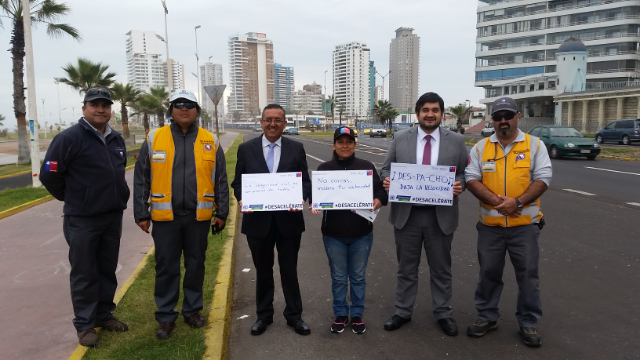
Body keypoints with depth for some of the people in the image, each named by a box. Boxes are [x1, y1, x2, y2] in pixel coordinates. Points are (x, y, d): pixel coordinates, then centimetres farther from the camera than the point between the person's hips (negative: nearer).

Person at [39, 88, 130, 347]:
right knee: (84, 274, 4)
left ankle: (104, 315, 29)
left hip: (113, 217, 6)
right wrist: (73, 199, 0)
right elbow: (49, 175, -11)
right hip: (82, 220, -6)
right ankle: (84, 324, 17)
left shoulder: (117, 140, 8)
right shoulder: (70, 138, -13)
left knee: (107, 270, 15)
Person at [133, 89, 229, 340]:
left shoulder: (210, 141, 3)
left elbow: (220, 180, 5)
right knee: (166, 268, 7)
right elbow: (141, 180, 3)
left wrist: (221, 212, 2)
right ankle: (166, 317, 22)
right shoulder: (154, 139, 1)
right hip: (165, 216, -1)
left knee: (196, 266, 12)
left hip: (198, 216, 1)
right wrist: (141, 214, 0)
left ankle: (192, 310, 30)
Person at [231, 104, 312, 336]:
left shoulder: (296, 149, 1)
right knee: (263, 271, 16)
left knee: (289, 270, 12)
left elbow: (305, 181, 2)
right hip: (258, 220, 1)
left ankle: (294, 315, 30)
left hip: (288, 220, 0)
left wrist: (302, 198, -18)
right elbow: (238, 182, 3)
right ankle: (264, 315, 34)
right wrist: (241, 199, -16)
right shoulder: (246, 149, 1)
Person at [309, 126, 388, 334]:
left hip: (361, 234, 0)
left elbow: (380, 190, -1)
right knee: (338, 277, 12)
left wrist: (379, 200, -22)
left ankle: (357, 315, 29)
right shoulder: (324, 169, 1)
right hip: (333, 234, 0)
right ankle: (340, 315, 29)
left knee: (358, 277, 12)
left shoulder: (367, 167, 0)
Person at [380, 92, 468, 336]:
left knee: (441, 268, 14)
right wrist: (387, 181, -15)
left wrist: (460, 184, -16)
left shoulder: (456, 141, 2)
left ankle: (443, 313, 31)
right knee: (406, 268, 13)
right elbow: (386, 168, 6)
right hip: (406, 214, 1)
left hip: (441, 216, 0)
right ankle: (403, 312, 29)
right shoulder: (400, 139, 3)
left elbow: (466, 173, 5)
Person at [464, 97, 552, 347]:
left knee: (528, 274, 8)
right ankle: (487, 317, 28)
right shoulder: (481, 147, 5)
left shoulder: (534, 145, 1)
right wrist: (495, 201, -16)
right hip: (490, 224, 2)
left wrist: (518, 202, -19)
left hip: (525, 224, -1)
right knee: (488, 273, 12)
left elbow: (542, 178, -5)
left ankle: (528, 323, 24)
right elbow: (472, 178, -2)